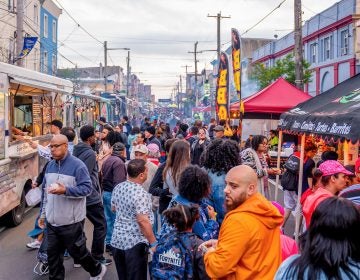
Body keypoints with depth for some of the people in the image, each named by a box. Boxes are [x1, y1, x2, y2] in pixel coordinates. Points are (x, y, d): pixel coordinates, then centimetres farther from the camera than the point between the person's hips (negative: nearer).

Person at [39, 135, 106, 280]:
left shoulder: (77, 165, -15)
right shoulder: (50, 165, 7)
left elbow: (87, 188, -18)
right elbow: (46, 191, 16)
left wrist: (65, 190, -30)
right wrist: (43, 214, 18)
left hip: (71, 222, -6)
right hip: (52, 221, 6)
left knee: (77, 251, 10)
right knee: (53, 254, 11)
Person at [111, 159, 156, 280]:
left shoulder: (118, 188, 2)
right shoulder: (141, 194, -21)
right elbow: (143, 221, -25)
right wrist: (153, 243, -18)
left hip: (117, 240, 7)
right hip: (135, 243, -7)